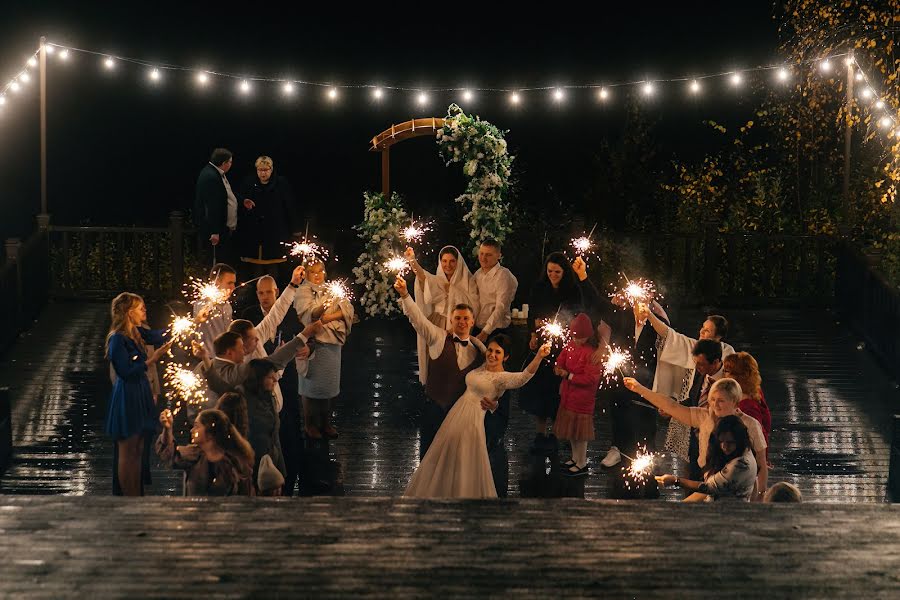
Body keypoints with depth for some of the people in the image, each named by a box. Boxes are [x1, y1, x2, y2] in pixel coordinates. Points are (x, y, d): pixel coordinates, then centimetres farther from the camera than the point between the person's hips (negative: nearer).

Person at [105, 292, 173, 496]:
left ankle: (137, 497, 17)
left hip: (139, 398, 9)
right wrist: (152, 360, -20)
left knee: (137, 451, 12)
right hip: (126, 398, -9)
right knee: (127, 452, -3)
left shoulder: (136, 334, 8)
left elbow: (160, 336, 18)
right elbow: (125, 372, -20)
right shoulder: (118, 339, -17)